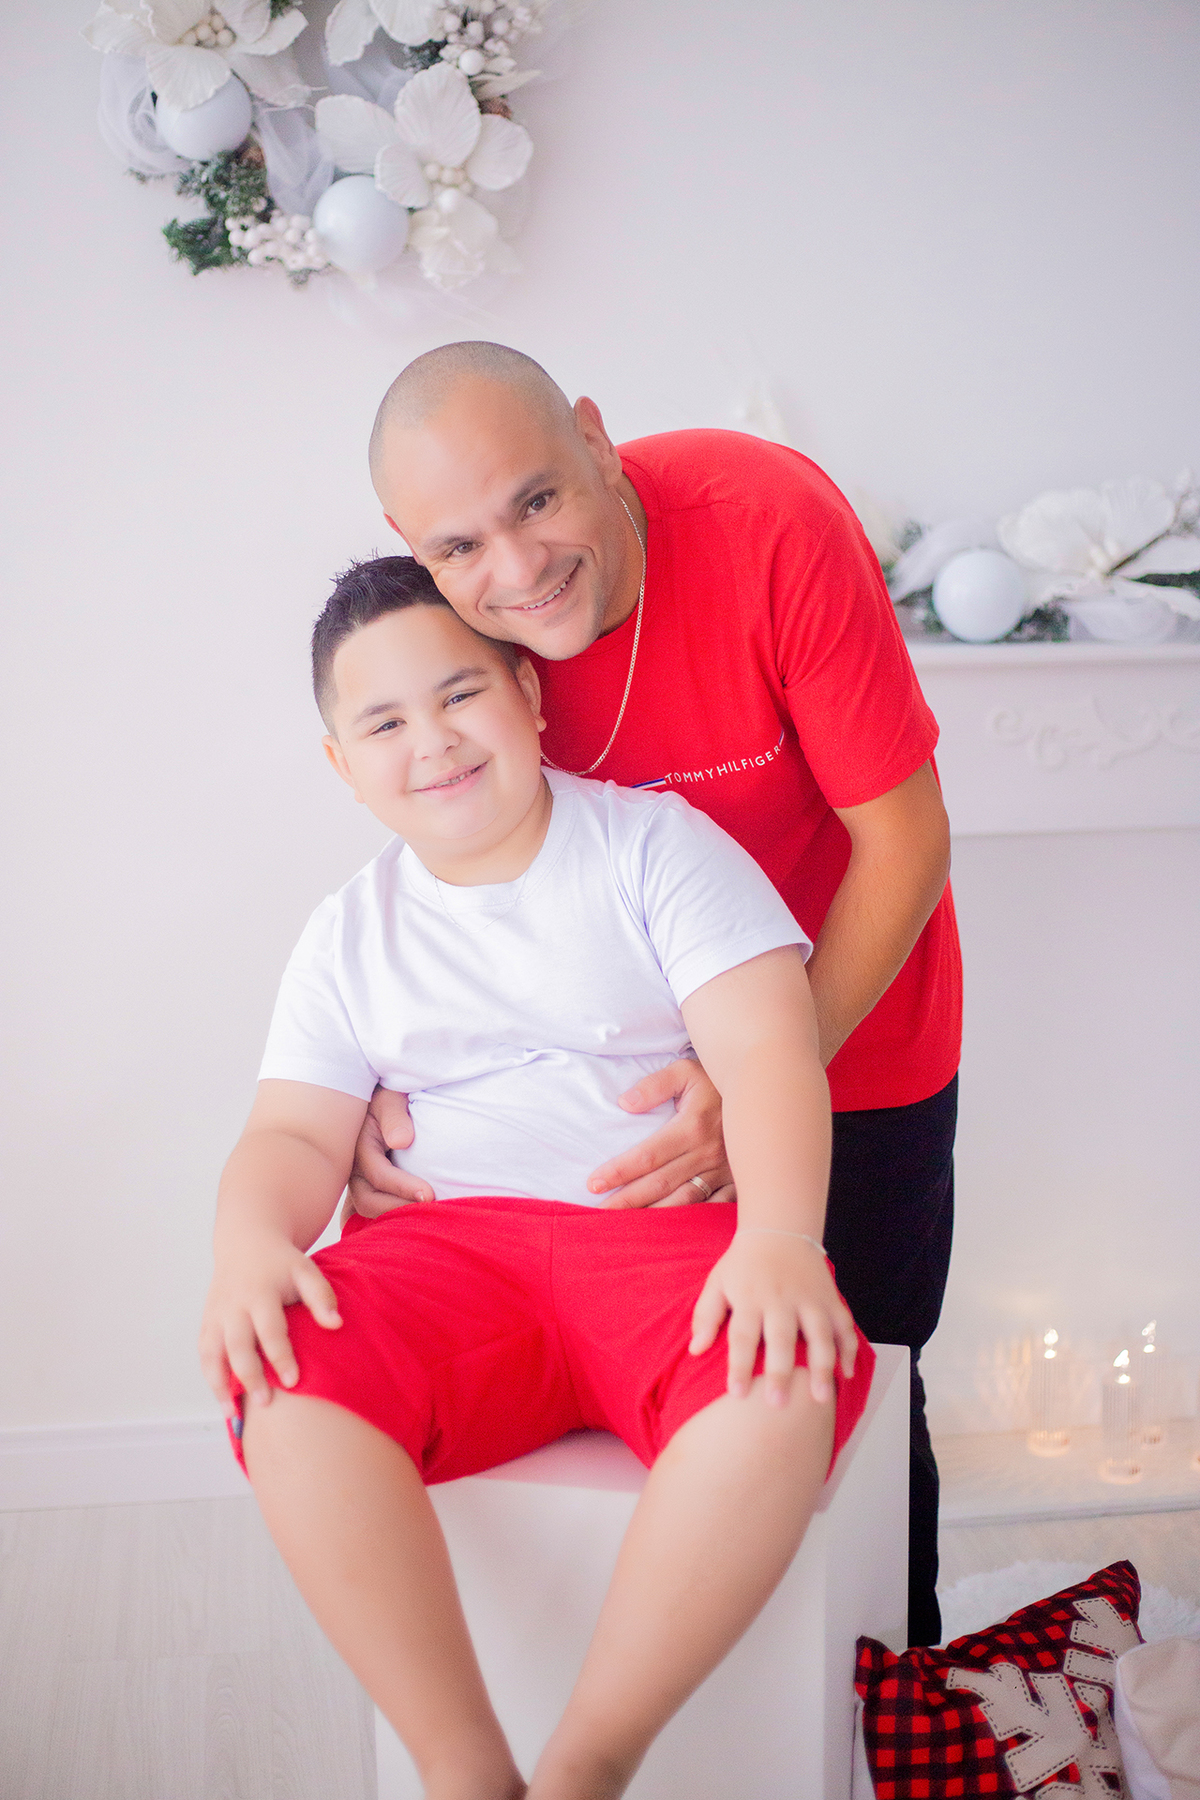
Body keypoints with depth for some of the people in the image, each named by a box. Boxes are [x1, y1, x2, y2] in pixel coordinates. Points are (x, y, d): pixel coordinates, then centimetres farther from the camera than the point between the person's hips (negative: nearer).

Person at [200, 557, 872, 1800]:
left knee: (786, 1380, -37)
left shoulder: (656, 844, 4)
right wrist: (250, 1238, -16)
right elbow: (296, 1134, 9)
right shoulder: (348, 936, 15)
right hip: (460, 1241, 3)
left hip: (671, 1231, -2)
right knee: (285, 1383, -30)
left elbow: (766, 1046, -7)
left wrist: (778, 1239, -25)